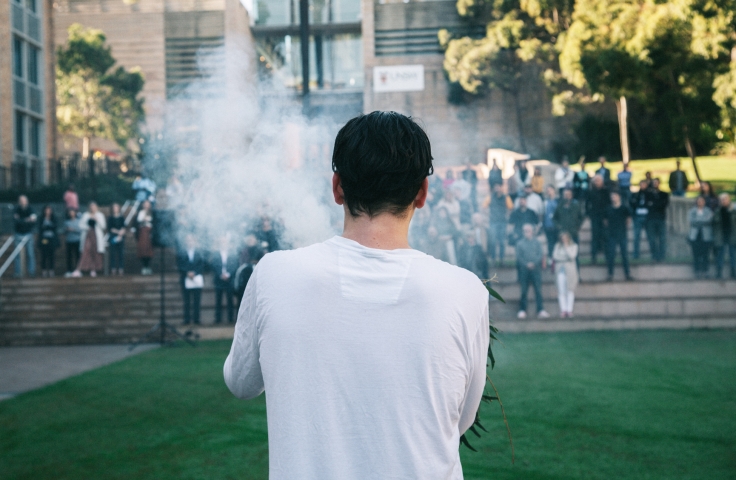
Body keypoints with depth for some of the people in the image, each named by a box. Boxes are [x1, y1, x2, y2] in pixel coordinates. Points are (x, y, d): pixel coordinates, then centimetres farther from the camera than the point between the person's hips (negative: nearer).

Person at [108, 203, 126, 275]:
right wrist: (118, 231, -11)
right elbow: (109, 228, 1)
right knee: (113, 253, -5)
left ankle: (120, 269, 0)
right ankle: (113, 269, -4)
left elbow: (123, 228, 2)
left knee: (120, 253, -1)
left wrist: (120, 235, -12)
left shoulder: (122, 218, 8)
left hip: (121, 238, 1)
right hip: (113, 238, -1)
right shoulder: (110, 218, 7)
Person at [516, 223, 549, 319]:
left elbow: (540, 255, 2)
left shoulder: (537, 242, 10)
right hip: (524, 269, 0)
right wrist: (527, 264, -12)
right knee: (524, 290, 1)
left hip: (536, 268, 0)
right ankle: (522, 310, 6)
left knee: (538, 289, -4)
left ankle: (541, 310, -5)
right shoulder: (520, 243, 8)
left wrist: (533, 263, -13)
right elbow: (519, 256, 2)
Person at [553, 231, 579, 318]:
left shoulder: (573, 246, 7)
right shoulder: (558, 246, 13)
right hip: (560, 269, 2)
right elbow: (554, 256, 5)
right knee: (561, 290, -6)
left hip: (570, 270, -2)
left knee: (570, 290, -6)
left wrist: (566, 246, -3)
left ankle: (569, 310, -6)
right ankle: (563, 310, -9)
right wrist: (565, 258, -4)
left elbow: (572, 256, -7)